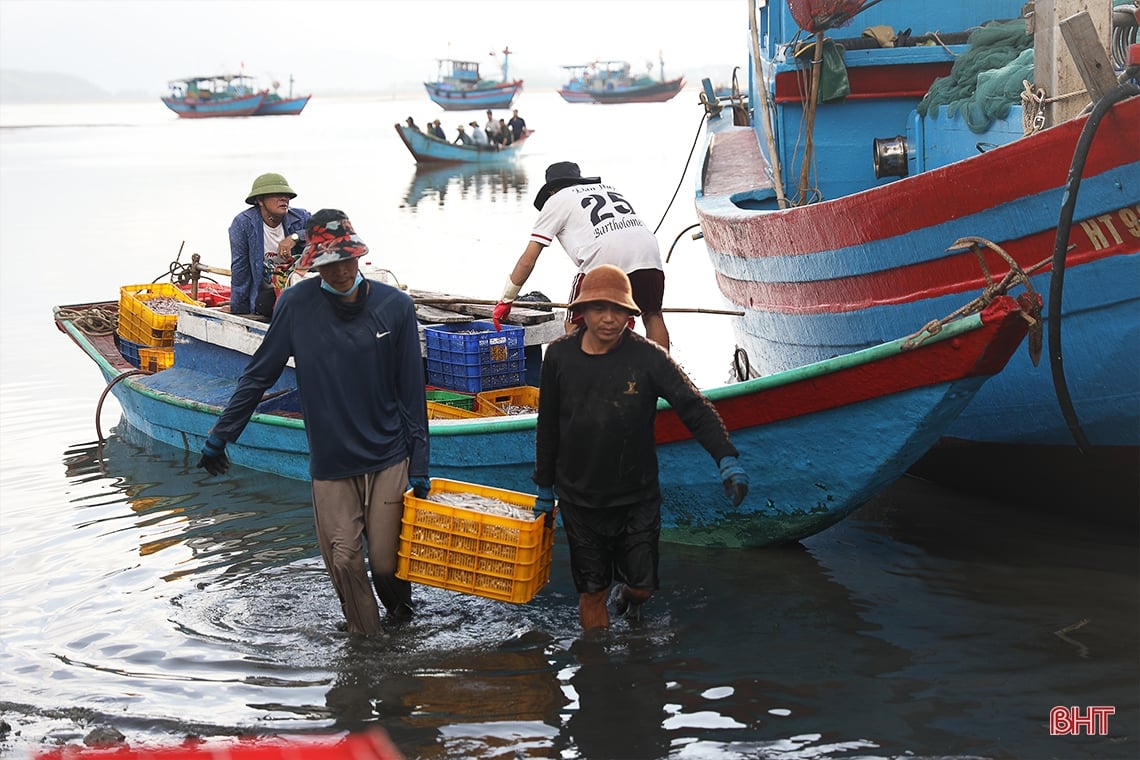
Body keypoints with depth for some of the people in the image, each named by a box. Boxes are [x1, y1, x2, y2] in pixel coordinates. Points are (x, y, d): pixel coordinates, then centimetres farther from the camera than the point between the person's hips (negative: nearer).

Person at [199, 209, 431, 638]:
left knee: (386, 561, 3)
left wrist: (419, 465, 0)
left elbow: (412, 392, 0)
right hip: (329, 461, 0)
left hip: (388, 457, 0)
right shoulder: (297, 305, -6)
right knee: (343, 561, -3)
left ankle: (401, 615, 35)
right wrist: (219, 437, 6)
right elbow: (257, 376, 4)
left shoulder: (395, 307, -5)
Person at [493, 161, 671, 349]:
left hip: (604, 259, -4)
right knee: (652, 315, 24)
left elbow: (527, 261, 18)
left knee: (575, 327, 11)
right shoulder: (609, 188, 35)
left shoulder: (556, 200, 21)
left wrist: (505, 300, 25)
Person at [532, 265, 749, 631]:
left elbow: (694, 407, -15)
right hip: (579, 500, 1)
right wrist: (545, 486, 12)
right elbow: (548, 425, 6)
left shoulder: (648, 357, -11)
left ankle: (625, 596, 45)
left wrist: (726, 458, -29)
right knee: (591, 592, 7)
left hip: (637, 499, -1)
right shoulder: (559, 356, -5)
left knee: (641, 586, 8)